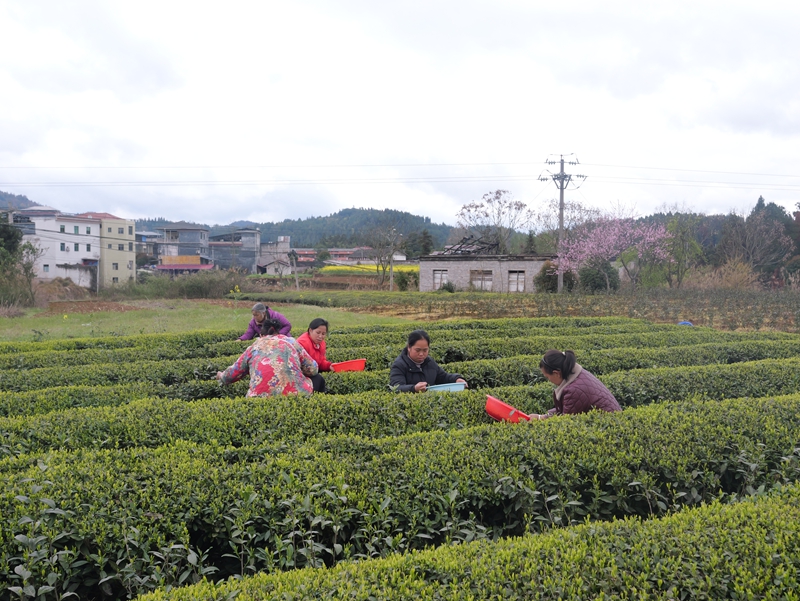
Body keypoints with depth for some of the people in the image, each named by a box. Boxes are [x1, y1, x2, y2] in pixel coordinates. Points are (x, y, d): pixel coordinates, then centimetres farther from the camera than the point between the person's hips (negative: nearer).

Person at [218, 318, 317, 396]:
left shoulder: (254, 347, 21)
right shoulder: (291, 341, 20)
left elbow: (234, 372, 31)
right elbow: (313, 369, 19)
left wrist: (221, 376, 54)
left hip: (262, 395, -1)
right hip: (296, 392, 1)